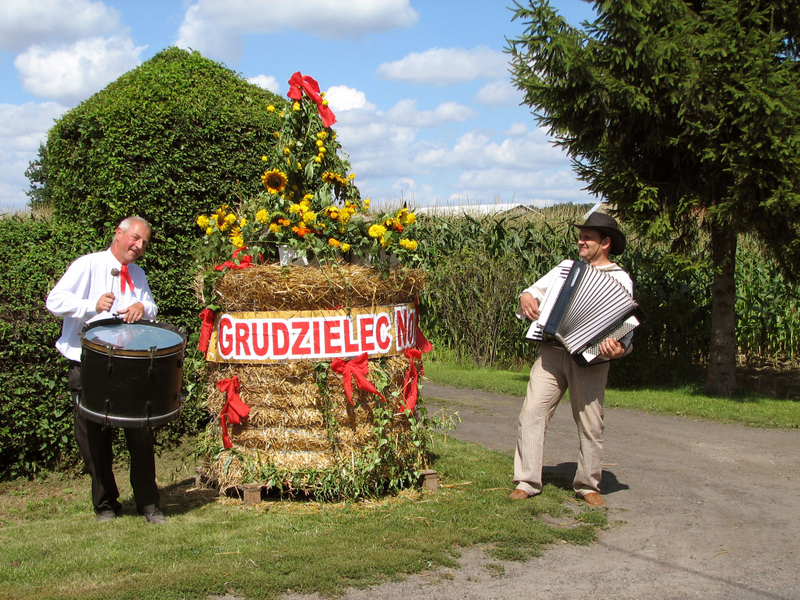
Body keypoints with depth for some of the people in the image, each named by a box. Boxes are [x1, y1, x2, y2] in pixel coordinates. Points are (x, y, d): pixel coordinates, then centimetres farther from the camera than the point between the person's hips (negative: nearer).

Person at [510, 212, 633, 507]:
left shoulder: (619, 280, 6)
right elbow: (538, 289, 21)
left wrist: (619, 346, -25)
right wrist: (527, 297, -4)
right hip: (552, 352, 3)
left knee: (590, 424, -1)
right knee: (532, 412, -6)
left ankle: (588, 486, 15)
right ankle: (527, 481, 0)